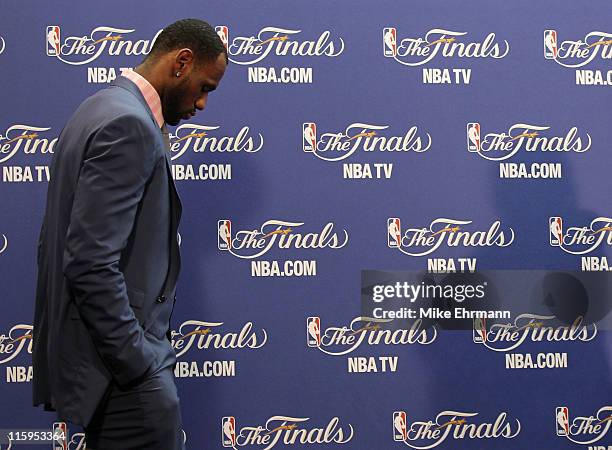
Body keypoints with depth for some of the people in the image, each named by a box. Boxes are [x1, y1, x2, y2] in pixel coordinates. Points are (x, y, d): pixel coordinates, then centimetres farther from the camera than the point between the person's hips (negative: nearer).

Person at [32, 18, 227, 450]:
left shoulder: (104, 108, 14)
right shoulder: (130, 126, -18)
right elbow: (92, 263, -25)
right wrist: (137, 365, -20)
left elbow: (76, 246, 19)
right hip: (119, 363, -10)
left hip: (107, 351, 10)